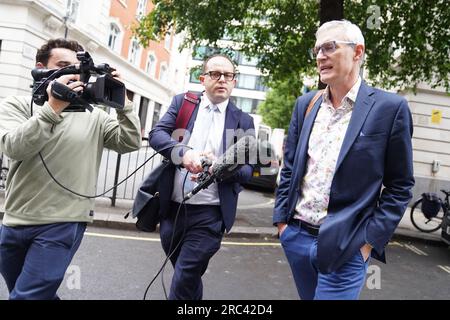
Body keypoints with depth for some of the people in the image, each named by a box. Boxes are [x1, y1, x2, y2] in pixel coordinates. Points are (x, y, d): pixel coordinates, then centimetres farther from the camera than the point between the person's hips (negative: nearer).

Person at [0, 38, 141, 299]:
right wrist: (53, 108, -24)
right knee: (29, 292, 19)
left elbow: (130, 143, -4)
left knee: (27, 295, -5)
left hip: (64, 224, -2)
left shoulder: (94, 116, 4)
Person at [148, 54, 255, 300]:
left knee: (184, 281, -3)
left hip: (209, 215, -2)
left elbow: (247, 169, -1)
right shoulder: (182, 102, 6)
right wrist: (184, 153, -25)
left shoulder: (243, 121, 2)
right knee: (187, 276, 19)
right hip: (172, 208, 3)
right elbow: (156, 134, -6)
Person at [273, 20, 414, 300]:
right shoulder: (305, 104, 6)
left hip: (345, 246, -4)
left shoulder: (390, 107, -7)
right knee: (308, 296, 19)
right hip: (296, 235, 5)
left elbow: (400, 185, -4)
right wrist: (282, 219, 6)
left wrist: (370, 240, -9)